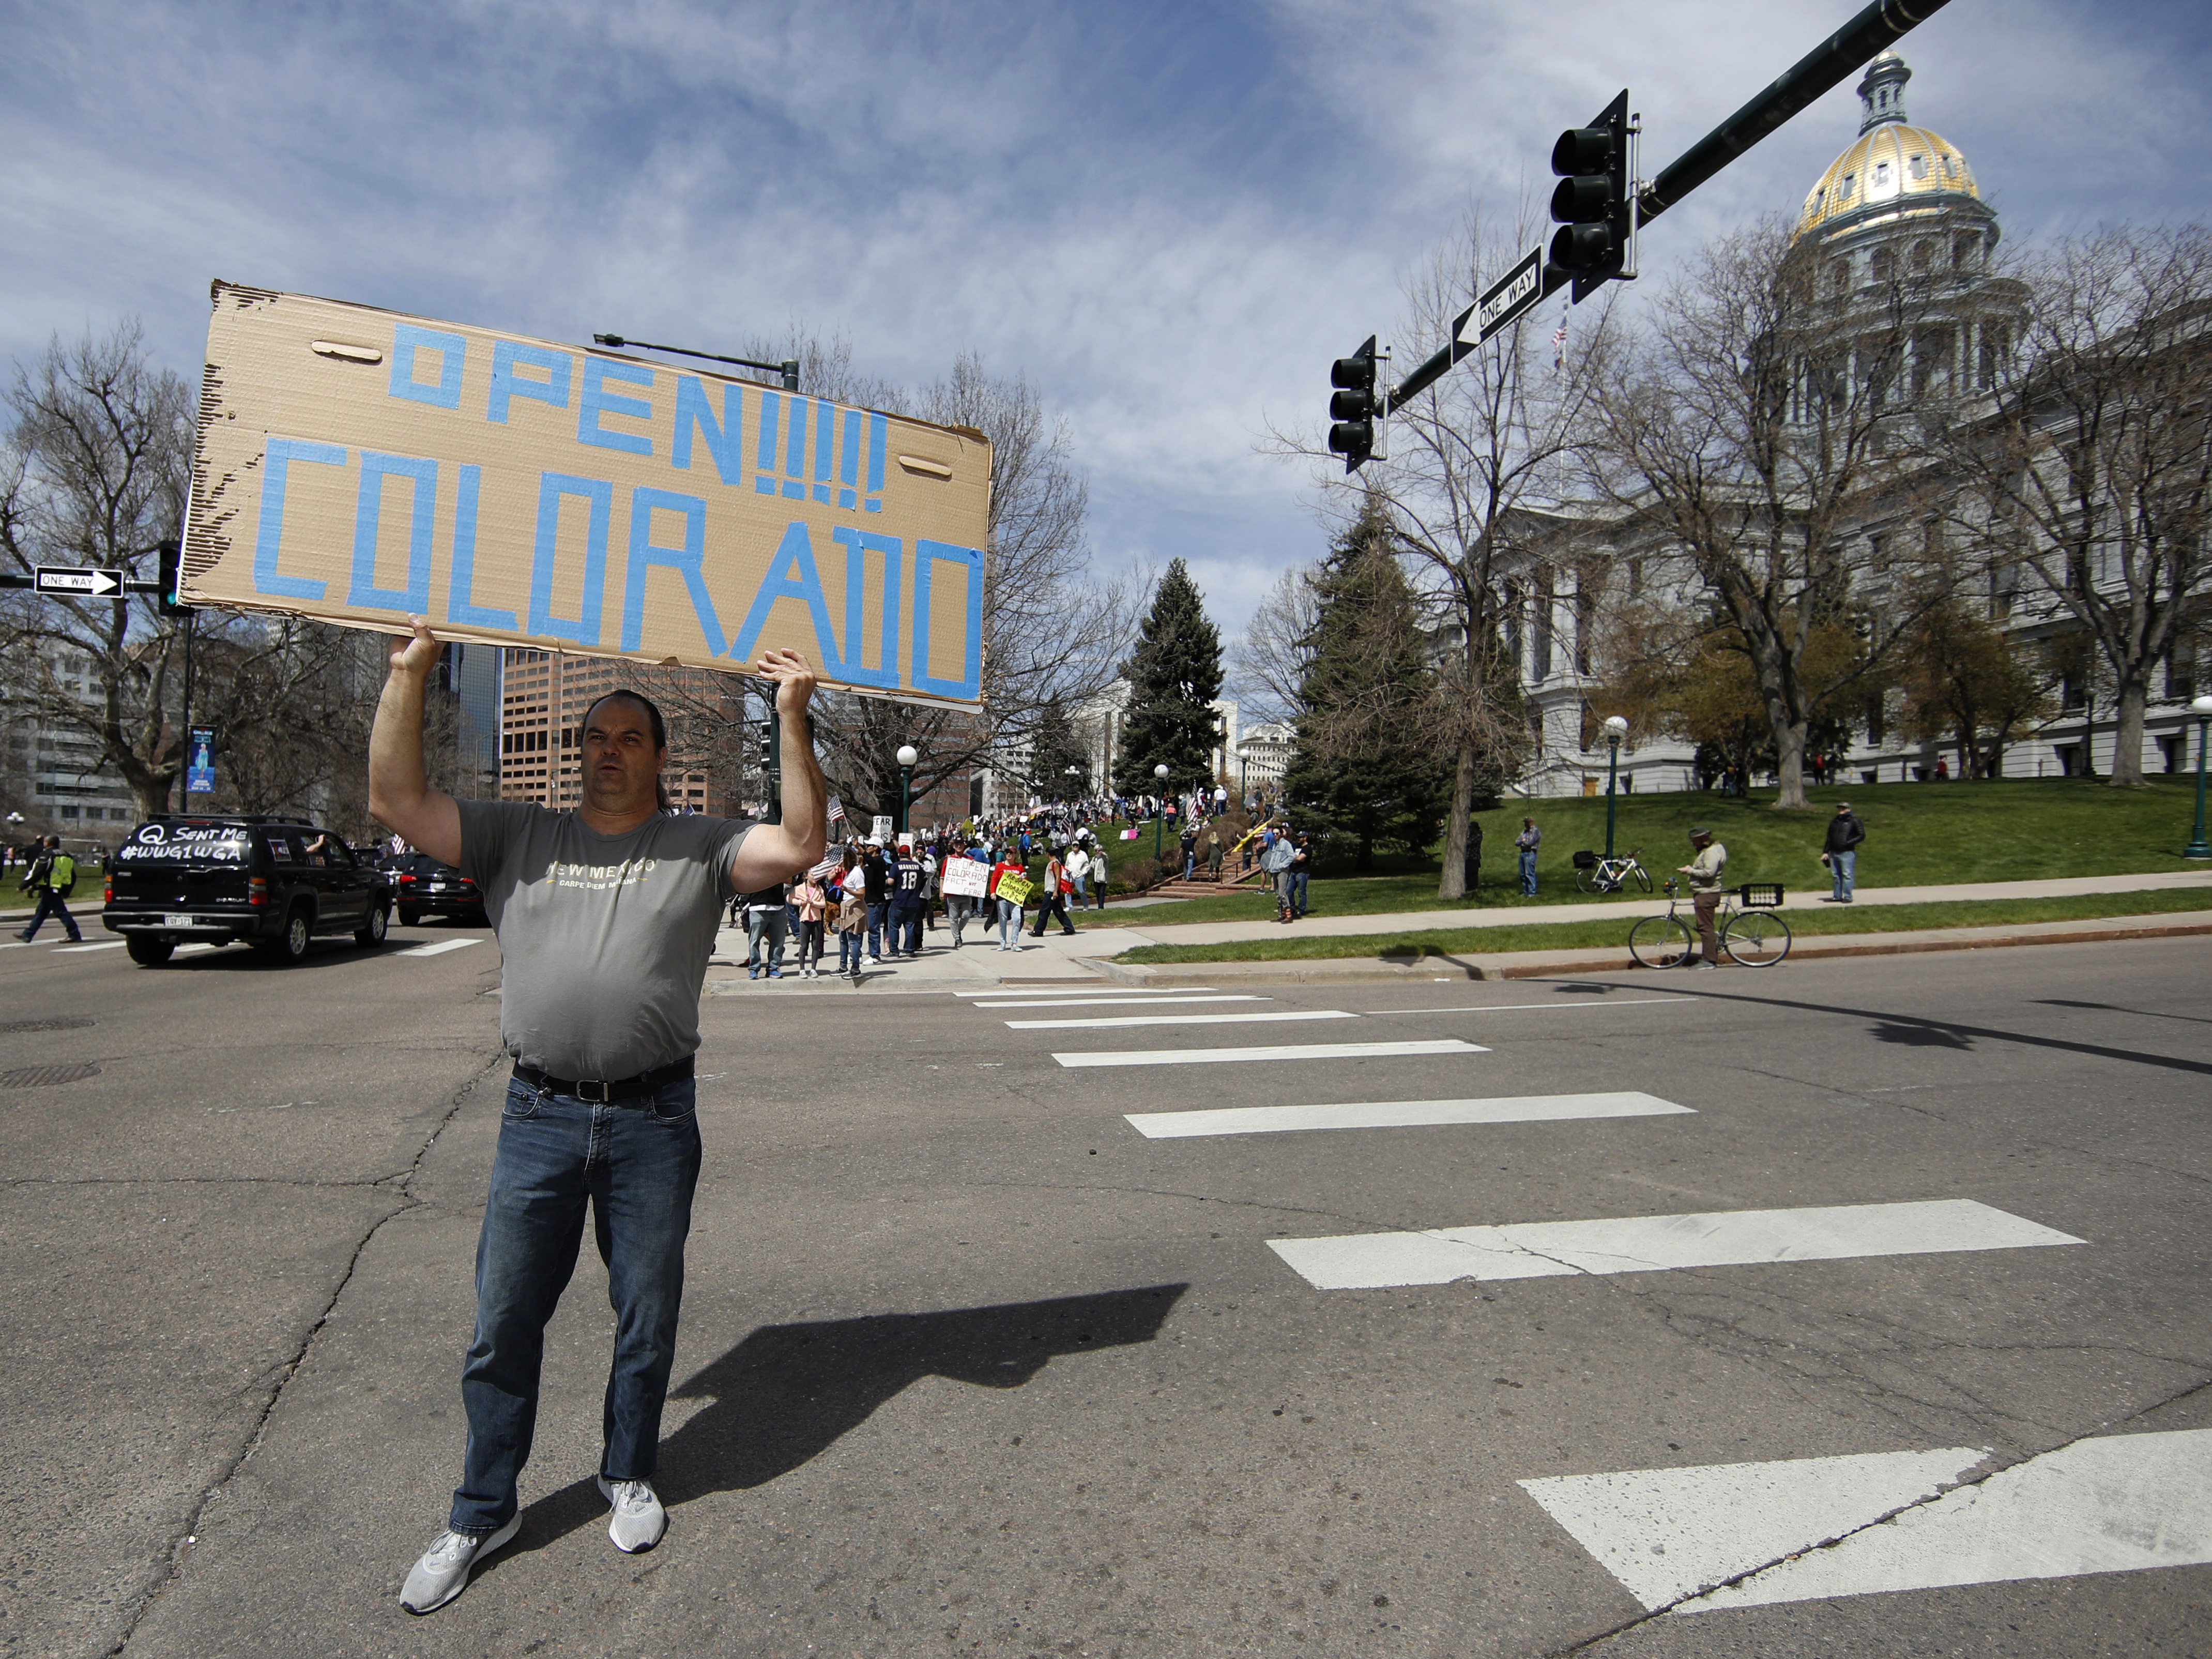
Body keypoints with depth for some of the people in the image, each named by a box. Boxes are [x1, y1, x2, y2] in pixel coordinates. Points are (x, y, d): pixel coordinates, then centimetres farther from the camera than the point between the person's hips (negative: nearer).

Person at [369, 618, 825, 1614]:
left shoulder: (702, 847, 1)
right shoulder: (517, 836, 8)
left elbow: (801, 844, -13)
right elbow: (396, 800, 1)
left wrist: (792, 717, -17)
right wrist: (408, 675, -3)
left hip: (655, 1120, -1)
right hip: (539, 1117, 2)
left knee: (647, 1318, 14)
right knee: (503, 1323, 13)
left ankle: (629, 1475, 39)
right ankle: (482, 1513, 34)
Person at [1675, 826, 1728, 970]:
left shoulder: (1712, 852, -15)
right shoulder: (1707, 850, 19)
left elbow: (1709, 872, -25)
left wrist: (1690, 871, -18)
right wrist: (1690, 869, 10)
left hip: (1707, 894, -11)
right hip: (1703, 893, 11)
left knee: (1705, 927, -11)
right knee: (1703, 927, 15)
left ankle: (1709, 960, -11)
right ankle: (1707, 957, 21)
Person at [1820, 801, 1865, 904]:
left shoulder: (1854, 822, 0)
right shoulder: (1834, 822, 18)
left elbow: (1862, 835, -4)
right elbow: (1829, 838, 21)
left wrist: (1849, 843, -17)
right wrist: (1825, 852, 16)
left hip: (1847, 853, -6)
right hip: (1834, 853, 6)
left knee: (1847, 875, -7)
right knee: (1836, 875, 9)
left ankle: (1847, 897, -4)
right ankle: (1837, 896, 15)